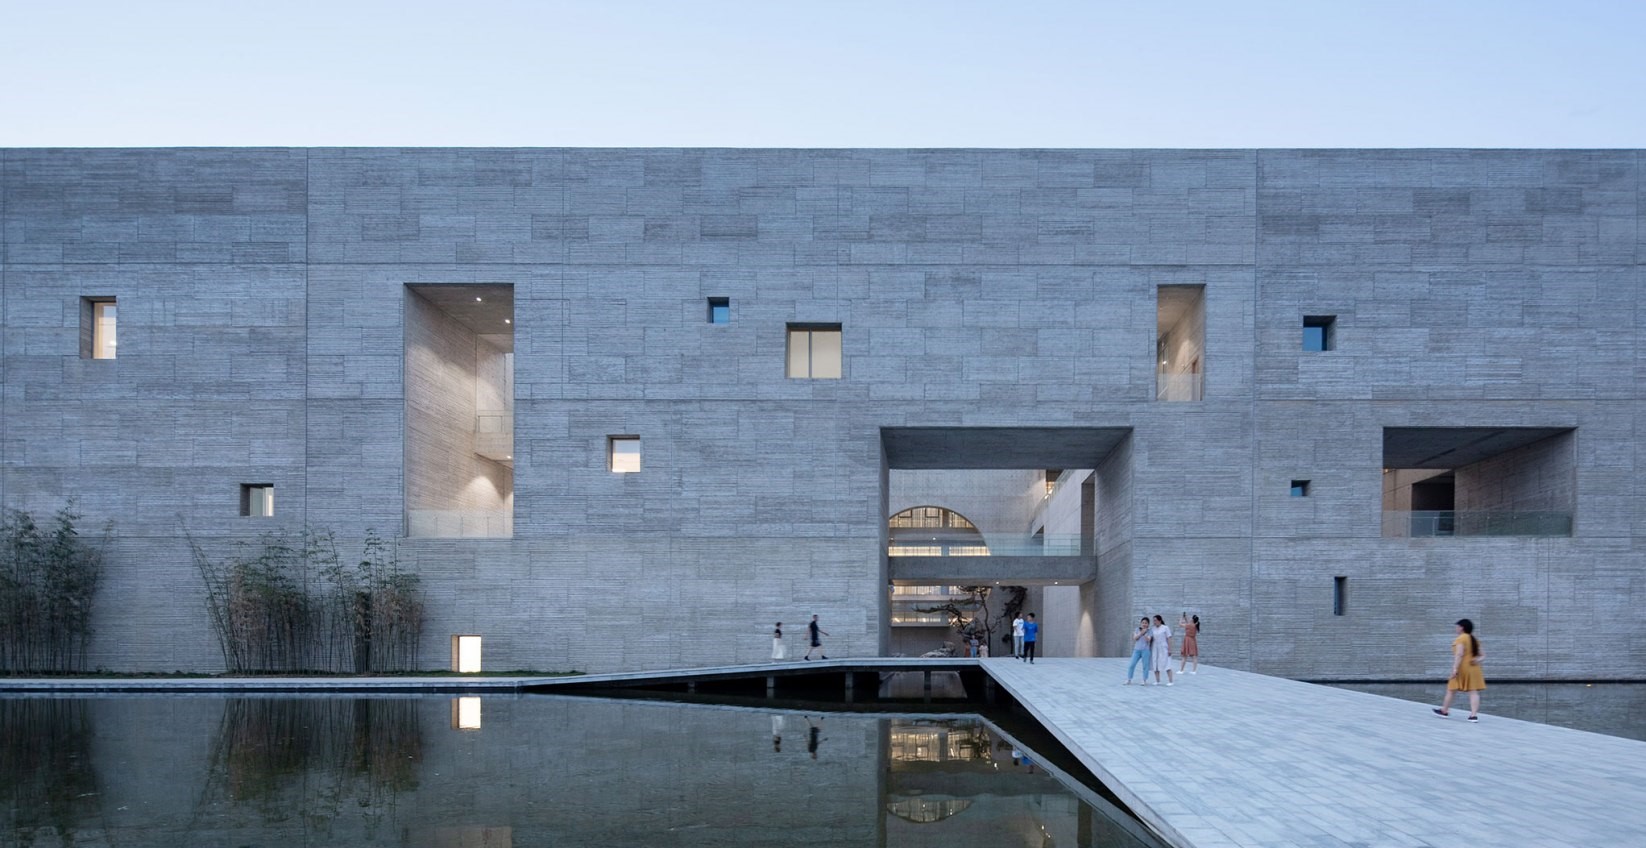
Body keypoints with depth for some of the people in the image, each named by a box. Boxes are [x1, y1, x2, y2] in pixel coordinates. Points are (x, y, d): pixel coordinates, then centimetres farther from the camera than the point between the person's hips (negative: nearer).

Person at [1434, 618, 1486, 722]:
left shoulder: (1460, 639, -11)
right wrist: (1477, 660, -2)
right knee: (1473, 691, -2)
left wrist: (1455, 668, -24)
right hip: (1473, 668, 7)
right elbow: (1482, 655, 17)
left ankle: (1444, 711, 21)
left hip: (1462, 667, -6)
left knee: (1451, 690, 8)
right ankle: (1474, 715, -12)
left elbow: (1459, 654, -21)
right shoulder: (1474, 640, 14)